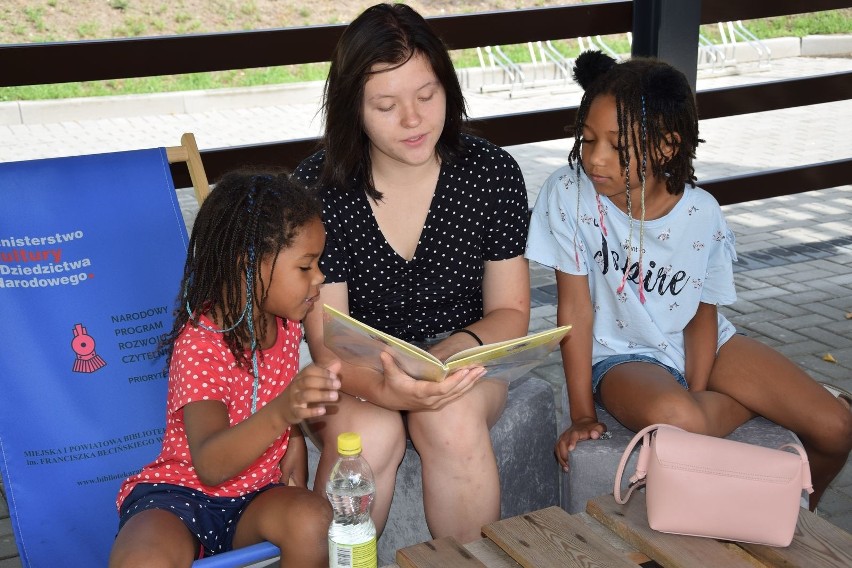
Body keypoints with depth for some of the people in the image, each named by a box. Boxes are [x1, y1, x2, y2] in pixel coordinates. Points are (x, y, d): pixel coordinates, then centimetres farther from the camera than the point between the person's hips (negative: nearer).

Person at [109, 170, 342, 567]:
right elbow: (210, 465, -33)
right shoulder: (200, 342, -19)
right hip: (179, 493, -5)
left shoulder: (286, 324, 2)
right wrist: (279, 414, -49)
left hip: (256, 495, 6)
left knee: (314, 520, -27)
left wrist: (294, 447, 0)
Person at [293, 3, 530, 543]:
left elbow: (510, 311, -2)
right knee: (370, 433, -33)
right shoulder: (316, 188, -13)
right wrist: (385, 389, -37)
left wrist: (461, 347, -24)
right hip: (358, 377, 0)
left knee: (452, 421, -32)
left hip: (462, 363, 1)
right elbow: (327, 340, -15)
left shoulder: (493, 172, -8)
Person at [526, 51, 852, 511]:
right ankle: (753, 403, -4)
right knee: (673, 419, -40)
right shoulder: (568, 195, -19)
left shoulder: (703, 215, -13)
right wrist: (582, 414, -15)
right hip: (624, 355, -3)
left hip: (698, 345, 3)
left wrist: (697, 399, -17)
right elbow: (576, 307, -16)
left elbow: (703, 315, -3)